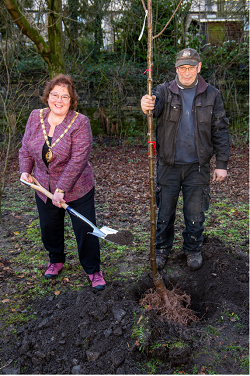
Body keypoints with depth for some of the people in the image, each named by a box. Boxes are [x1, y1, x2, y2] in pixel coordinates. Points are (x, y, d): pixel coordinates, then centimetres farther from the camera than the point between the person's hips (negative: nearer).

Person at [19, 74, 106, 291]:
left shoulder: (80, 122, -16)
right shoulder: (35, 117, 0)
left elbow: (78, 160, -22)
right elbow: (26, 149, 11)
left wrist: (61, 189, -24)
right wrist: (25, 171, -4)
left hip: (77, 190, -4)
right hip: (44, 189, 5)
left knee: (85, 230, 3)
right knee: (49, 229, 19)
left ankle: (93, 270, 25)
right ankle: (56, 260, 46)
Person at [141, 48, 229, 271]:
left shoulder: (211, 95, 3)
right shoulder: (165, 91, 1)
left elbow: (220, 131, 4)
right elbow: (155, 105, -21)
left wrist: (222, 164, -1)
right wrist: (147, 106, -47)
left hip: (197, 165, 0)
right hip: (169, 164, 0)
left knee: (195, 212, 10)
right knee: (165, 211, 10)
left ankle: (193, 250, 33)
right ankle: (162, 249, 31)